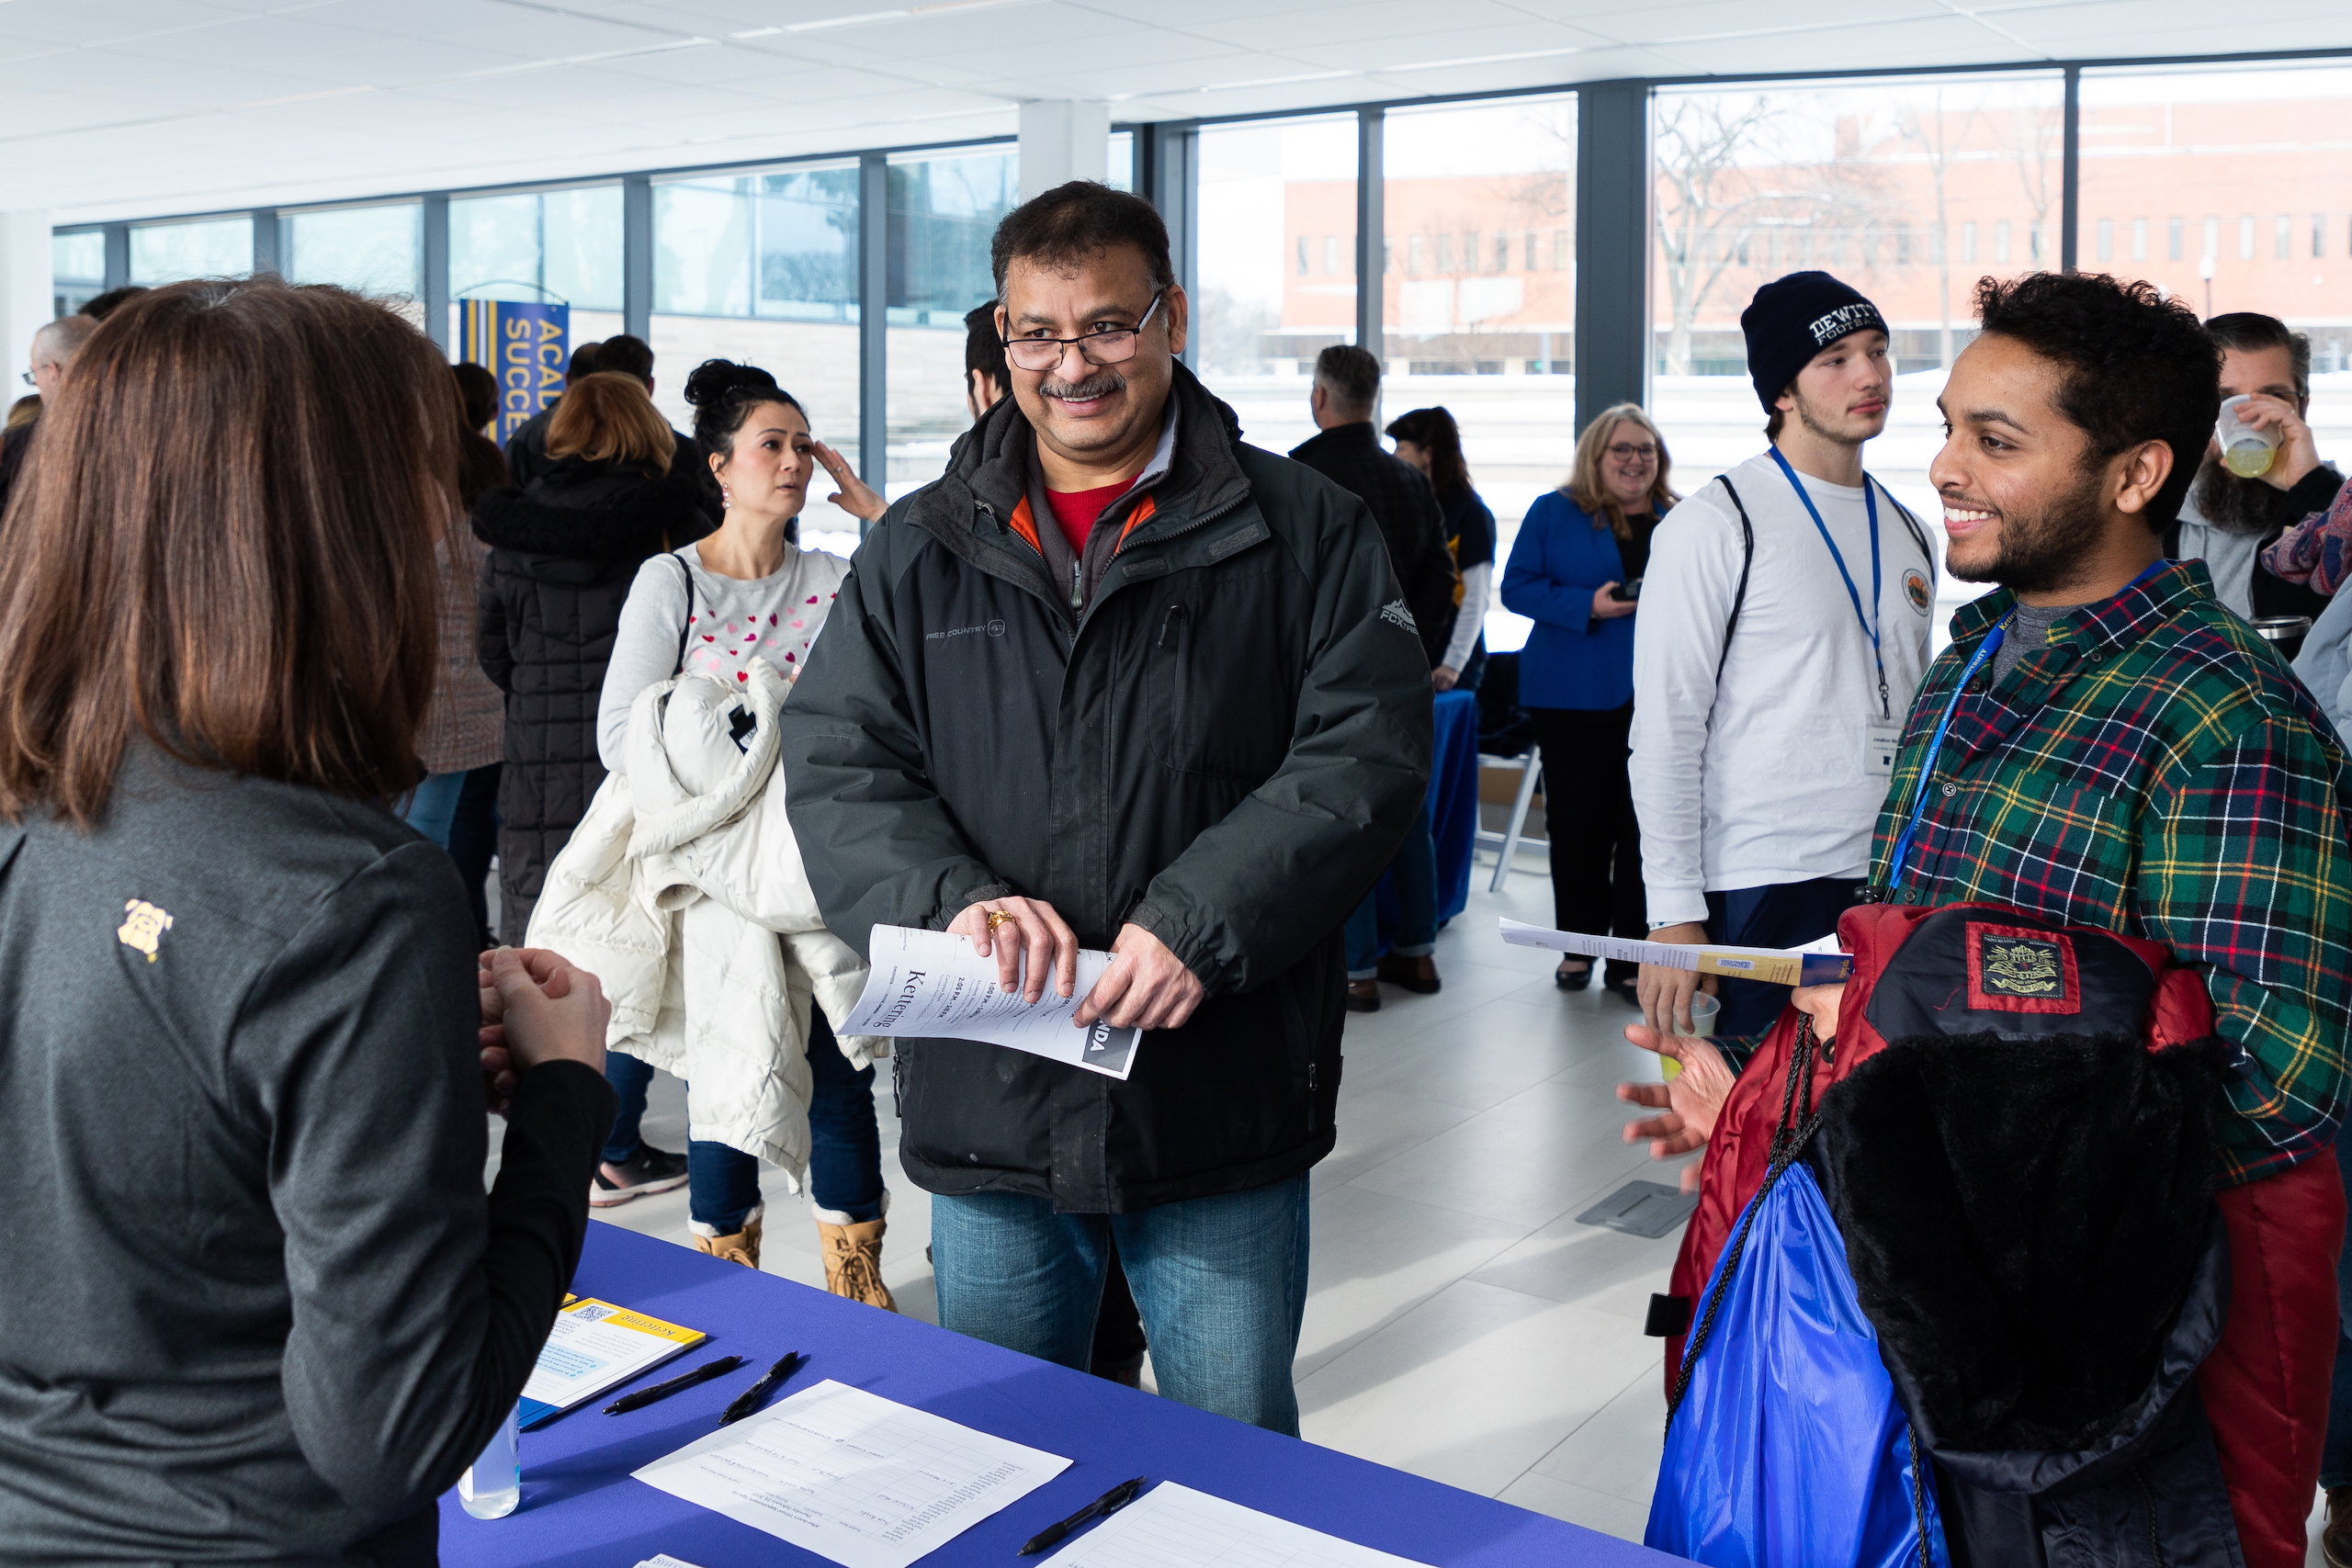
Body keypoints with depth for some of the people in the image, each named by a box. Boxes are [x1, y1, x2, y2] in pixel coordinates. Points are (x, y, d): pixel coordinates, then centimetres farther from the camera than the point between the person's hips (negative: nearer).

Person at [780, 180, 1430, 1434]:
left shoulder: (1305, 532, 0)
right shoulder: (917, 552, 7)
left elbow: (1365, 754, -9)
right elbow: (835, 765, 2)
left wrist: (1196, 924, -21)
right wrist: (954, 895, -18)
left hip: (1223, 1112, -2)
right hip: (984, 1108, 3)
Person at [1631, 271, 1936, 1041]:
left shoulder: (1909, 535, 14)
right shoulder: (1715, 524, -6)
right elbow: (1665, 730, -10)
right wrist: (1675, 913, -14)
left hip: (1895, 889, 6)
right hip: (1763, 889, -6)